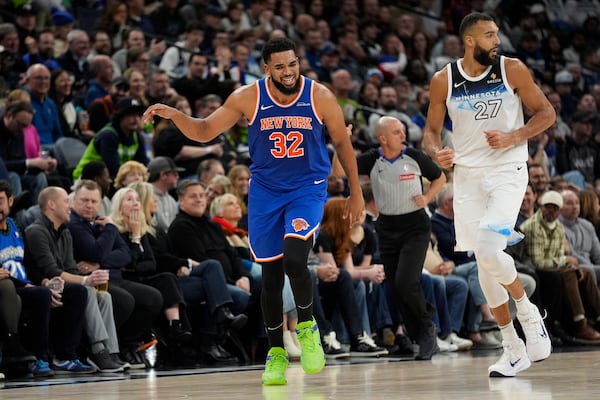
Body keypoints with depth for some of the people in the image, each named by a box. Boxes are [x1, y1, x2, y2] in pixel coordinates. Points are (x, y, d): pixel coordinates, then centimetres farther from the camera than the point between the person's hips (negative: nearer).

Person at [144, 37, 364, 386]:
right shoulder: (248, 98, -9)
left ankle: (307, 326, 3)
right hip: (266, 190, 2)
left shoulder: (320, 97, -11)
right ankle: (276, 352, 20)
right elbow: (205, 131, 0)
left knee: (294, 260, -23)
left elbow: (342, 143, 2)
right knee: (271, 275, 4)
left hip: (308, 189, -2)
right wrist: (173, 114, -19)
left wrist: (356, 193, 7)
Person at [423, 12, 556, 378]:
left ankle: (528, 311, 5)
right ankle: (514, 351, 16)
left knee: (489, 251, -23)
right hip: (468, 175, 4)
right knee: (485, 263, 5)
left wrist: (513, 137, -15)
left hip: (507, 172, -4)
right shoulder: (444, 81, 1)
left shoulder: (512, 70, -5)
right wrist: (437, 152, -11)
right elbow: (432, 130, 11)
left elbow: (547, 113, 0)